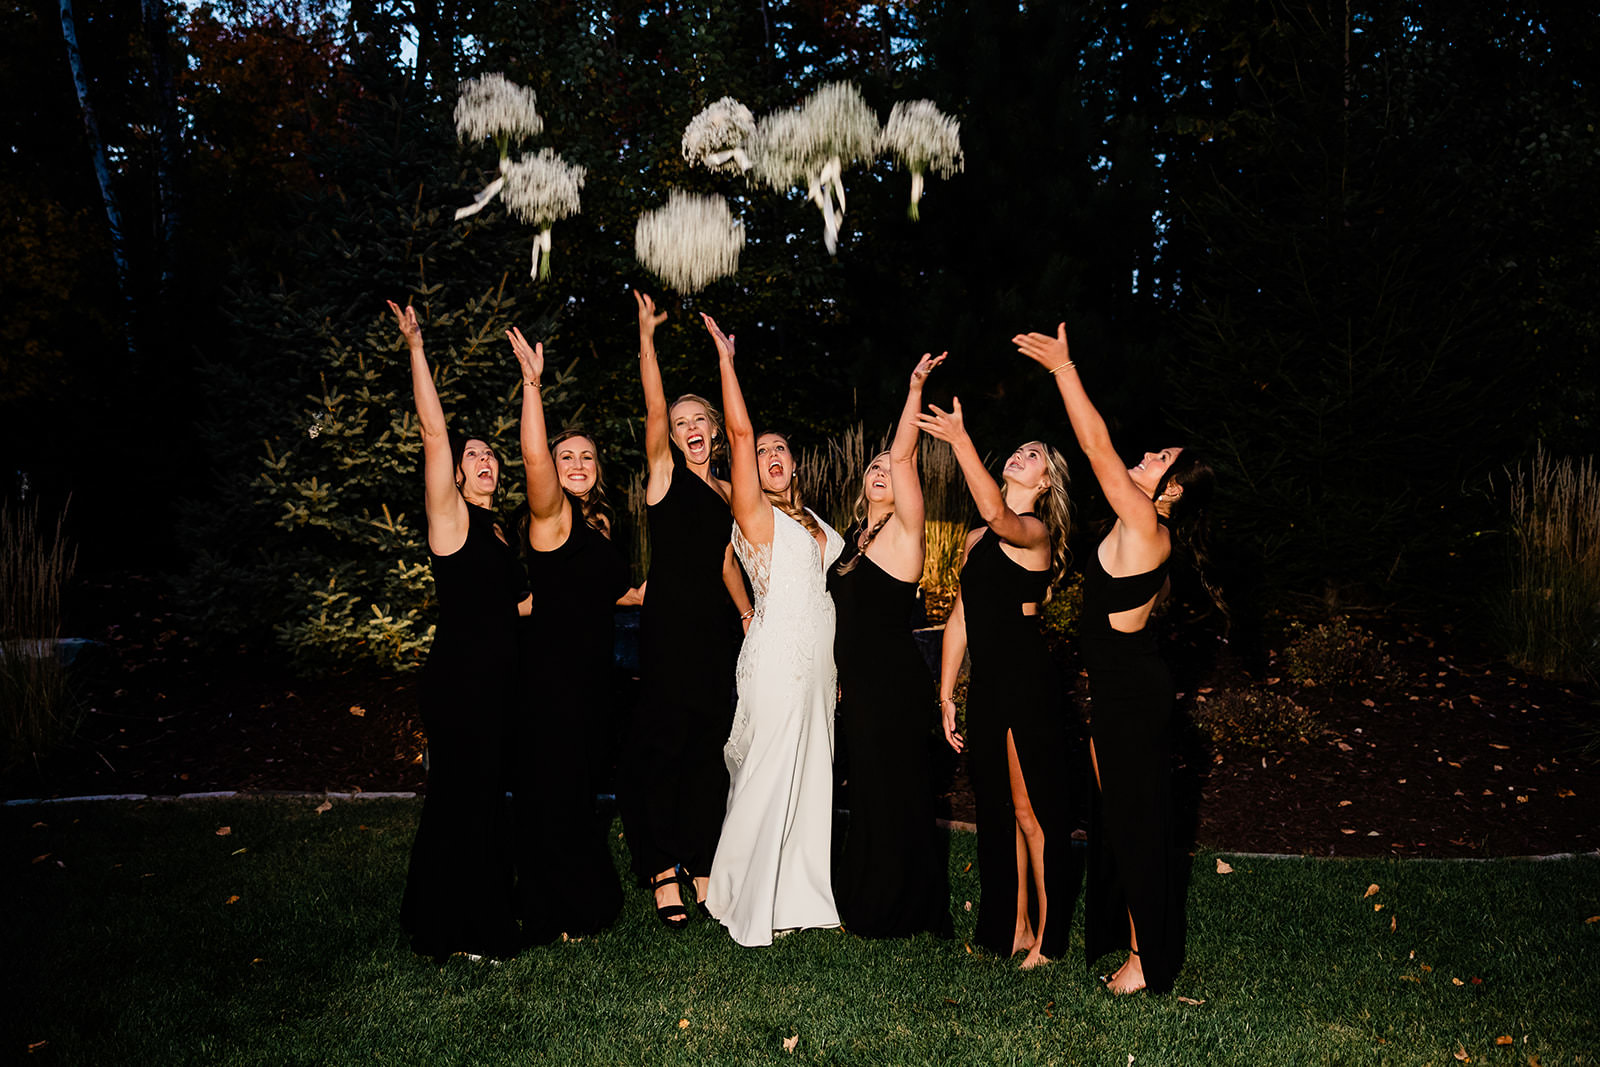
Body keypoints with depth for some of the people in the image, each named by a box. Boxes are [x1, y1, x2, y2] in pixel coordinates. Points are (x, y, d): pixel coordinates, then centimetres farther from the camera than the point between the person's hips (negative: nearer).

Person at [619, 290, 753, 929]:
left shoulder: (725, 492, 17)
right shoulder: (665, 474, 2)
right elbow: (654, 411, -11)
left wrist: (751, 615, 13)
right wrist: (647, 338, -15)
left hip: (714, 626, 6)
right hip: (669, 620, -5)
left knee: (708, 745, 8)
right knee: (663, 740, -5)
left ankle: (701, 865, 17)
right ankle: (664, 870, 3)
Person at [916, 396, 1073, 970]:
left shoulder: (1036, 532, -6)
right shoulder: (976, 538, 16)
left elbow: (997, 515, -31)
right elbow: (960, 618, 16)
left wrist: (959, 439, -35)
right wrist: (945, 693, 13)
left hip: (1028, 684, -7)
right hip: (987, 685, 7)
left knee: (1031, 810, -1)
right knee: (999, 809, 13)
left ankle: (1046, 936, 12)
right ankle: (1013, 928, 25)